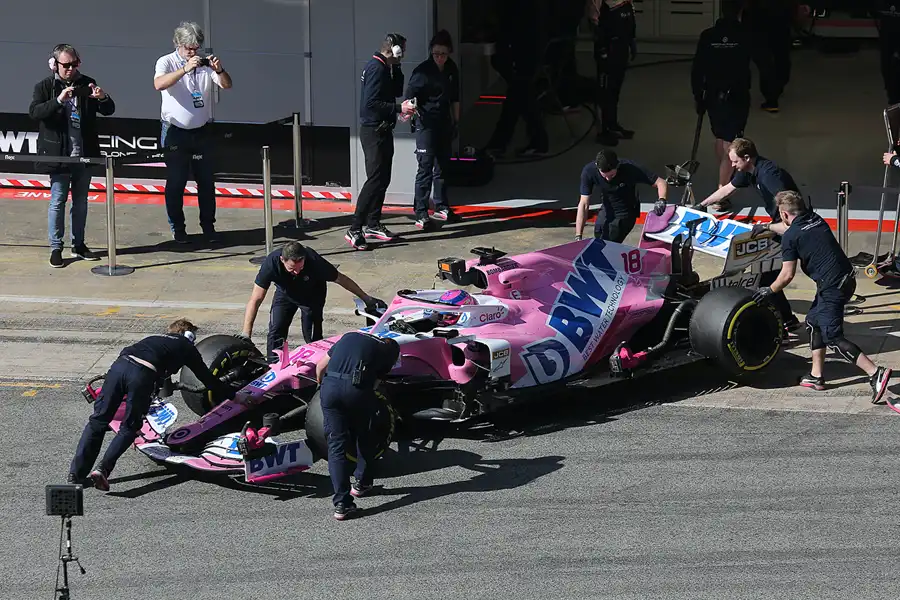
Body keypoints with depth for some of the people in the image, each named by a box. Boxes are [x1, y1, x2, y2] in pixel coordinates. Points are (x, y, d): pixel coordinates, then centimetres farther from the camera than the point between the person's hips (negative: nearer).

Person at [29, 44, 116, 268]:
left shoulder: (86, 84, 6)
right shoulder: (45, 87, -3)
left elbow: (109, 110, 5)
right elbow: (34, 112, -18)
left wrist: (103, 98, -18)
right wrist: (58, 100, -31)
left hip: (84, 154, 4)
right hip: (59, 155, -4)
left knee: (81, 202, 12)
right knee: (57, 201, -2)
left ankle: (79, 245, 22)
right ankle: (56, 248, 3)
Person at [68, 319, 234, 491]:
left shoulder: (154, 339, 41)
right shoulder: (186, 346, 28)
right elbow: (207, 378, 32)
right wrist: (232, 394, 46)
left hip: (118, 365, 4)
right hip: (142, 374, -4)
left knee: (98, 420, 5)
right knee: (129, 428, 7)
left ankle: (76, 473, -3)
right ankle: (102, 470, -11)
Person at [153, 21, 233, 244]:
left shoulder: (205, 64, 3)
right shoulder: (166, 62, -7)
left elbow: (227, 85, -5)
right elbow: (159, 84, -28)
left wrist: (219, 70, -26)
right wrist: (185, 69, -38)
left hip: (201, 132, 3)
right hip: (175, 132, -3)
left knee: (207, 180, 7)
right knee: (175, 182, 1)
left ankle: (208, 226, 16)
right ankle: (177, 228, 10)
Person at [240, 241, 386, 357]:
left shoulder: (314, 261, -38)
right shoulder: (271, 263, -38)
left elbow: (340, 279, -21)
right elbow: (255, 299, -35)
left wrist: (367, 299, -12)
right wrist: (246, 333, -39)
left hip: (313, 295, -1)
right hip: (285, 293, 1)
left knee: (312, 335, -10)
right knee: (276, 331, -11)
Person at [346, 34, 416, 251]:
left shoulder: (385, 68, 14)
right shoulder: (376, 68, -17)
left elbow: (396, 92, 18)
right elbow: (371, 103, -25)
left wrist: (396, 69, 6)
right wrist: (399, 108, -24)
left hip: (382, 131, 11)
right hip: (373, 131, -11)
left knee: (382, 179, 14)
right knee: (375, 180, -13)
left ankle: (372, 224, 21)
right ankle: (355, 230, -14)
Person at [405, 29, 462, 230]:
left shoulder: (451, 69, 6)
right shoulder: (423, 71, -13)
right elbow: (410, 94, -17)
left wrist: (456, 121, 18)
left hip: (444, 123, 7)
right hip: (426, 124, -7)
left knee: (442, 166, 15)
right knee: (425, 167, -9)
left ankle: (441, 207, 27)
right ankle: (421, 213, -8)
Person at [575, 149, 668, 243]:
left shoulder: (629, 169, -29)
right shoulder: (589, 171, -23)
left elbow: (661, 182, -25)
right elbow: (584, 204, -22)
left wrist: (661, 200, -47)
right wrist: (578, 237, -28)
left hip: (626, 212, -4)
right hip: (607, 210, 4)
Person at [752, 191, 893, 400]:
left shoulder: (790, 236, -10)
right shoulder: (815, 219, 13)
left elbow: (787, 275, -8)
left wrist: (769, 291, 10)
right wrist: (767, 226, 53)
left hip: (831, 287, -9)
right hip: (847, 279, 9)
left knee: (833, 337, -5)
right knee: (814, 321, 23)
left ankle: (876, 373, -18)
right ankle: (816, 376, 24)